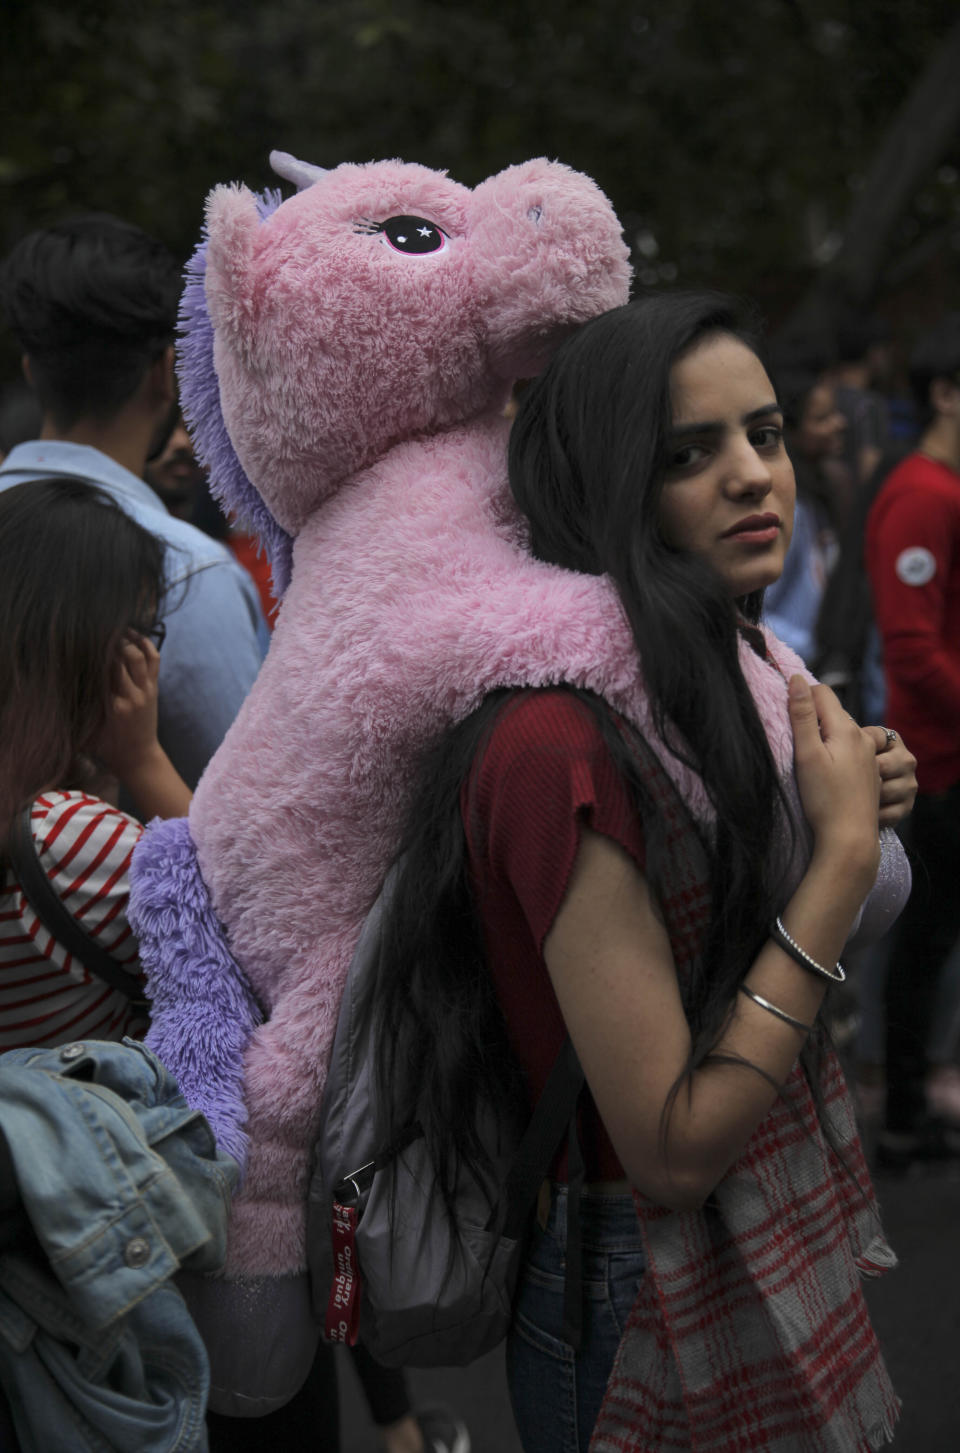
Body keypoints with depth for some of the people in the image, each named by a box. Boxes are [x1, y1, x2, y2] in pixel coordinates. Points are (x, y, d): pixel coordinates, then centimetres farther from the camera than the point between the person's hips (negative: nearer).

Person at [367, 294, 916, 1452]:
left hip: (791, 1263, 8)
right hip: (664, 1337, -8)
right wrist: (842, 850, -23)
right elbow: (671, 1150, -25)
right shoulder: (565, 740, -25)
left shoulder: (739, 671, 2)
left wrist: (851, 812, -3)